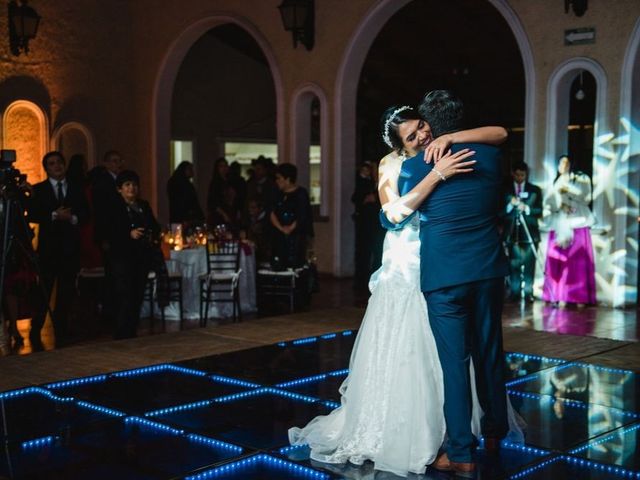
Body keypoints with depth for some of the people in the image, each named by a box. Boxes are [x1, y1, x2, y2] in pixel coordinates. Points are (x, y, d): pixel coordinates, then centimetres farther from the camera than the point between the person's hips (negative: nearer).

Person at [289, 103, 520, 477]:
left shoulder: (449, 153, 2)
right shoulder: (393, 165, -5)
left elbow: (501, 133, -3)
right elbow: (396, 212, -21)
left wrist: (449, 137, -15)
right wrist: (437, 175, -29)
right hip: (407, 271, -2)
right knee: (401, 355, 2)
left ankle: (447, 429, 22)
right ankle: (392, 433, 15)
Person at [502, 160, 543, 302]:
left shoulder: (535, 190, 11)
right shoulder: (506, 190, 11)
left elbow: (540, 211, 4)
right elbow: (500, 212, 5)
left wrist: (526, 208, -12)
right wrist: (510, 205, -12)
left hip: (530, 233, 0)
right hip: (512, 233, 0)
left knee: (528, 265, -5)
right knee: (514, 265, -1)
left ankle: (528, 293, -3)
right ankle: (514, 293, 2)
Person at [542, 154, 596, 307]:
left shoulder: (582, 178, 11)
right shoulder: (556, 183, 22)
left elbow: (586, 198, -2)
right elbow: (548, 203, 11)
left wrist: (569, 190, -9)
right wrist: (559, 203, -7)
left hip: (578, 224, -3)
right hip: (560, 226, 3)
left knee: (578, 261, -10)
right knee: (559, 261, -5)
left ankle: (580, 297, -12)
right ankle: (562, 297, -4)